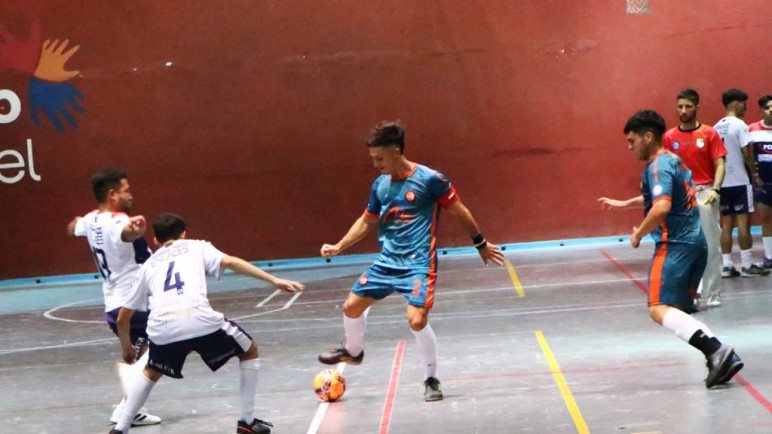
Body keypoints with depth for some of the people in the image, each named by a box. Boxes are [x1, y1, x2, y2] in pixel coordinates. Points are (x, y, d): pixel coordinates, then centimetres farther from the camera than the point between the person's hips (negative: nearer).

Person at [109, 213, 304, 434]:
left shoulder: (149, 265, 31)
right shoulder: (196, 247, 25)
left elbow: (123, 318, 35)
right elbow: (230, 262, 4)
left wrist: (127, 348, 53)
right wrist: (274, 280, 1)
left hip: (162, 329, 3)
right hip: (200, 320, -3)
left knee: (151, 373, 35)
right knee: (249, 351, 24)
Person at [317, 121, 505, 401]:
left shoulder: (430, 179, -13)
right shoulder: (380, 185, 5)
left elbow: (459, 212, -3)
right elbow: (367, 221, 19)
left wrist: (481, 244, 5)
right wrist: (339, 247, 10)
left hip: (418, 263, -6)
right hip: (386, 261, 6)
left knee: (417, 320, -21)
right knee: (351, 307, 8)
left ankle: (431, 380, 1)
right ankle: (353, 351, 40)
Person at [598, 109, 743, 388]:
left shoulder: (658, 166, -11)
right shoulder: (674, 161, 19)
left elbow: (662, 207, -26)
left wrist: (639, 234, -13)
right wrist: (623, 205, 39)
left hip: (675, 245, -10)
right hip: (696, 243, 10)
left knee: (660, 309, -16)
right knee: (677, 311, 12)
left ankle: (715, 350, -30)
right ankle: (722, 358, -3)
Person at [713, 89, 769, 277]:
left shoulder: (717, 127, 10)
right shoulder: (739, 125, -11)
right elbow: (746, 154, -15)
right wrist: (755, 172, -3)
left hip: (722, 182, 7)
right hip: (739, 181, -7)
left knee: (726, 224, 7)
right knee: (743, 222, -4)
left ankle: (727, 266, 4)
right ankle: (747, 265, -3)